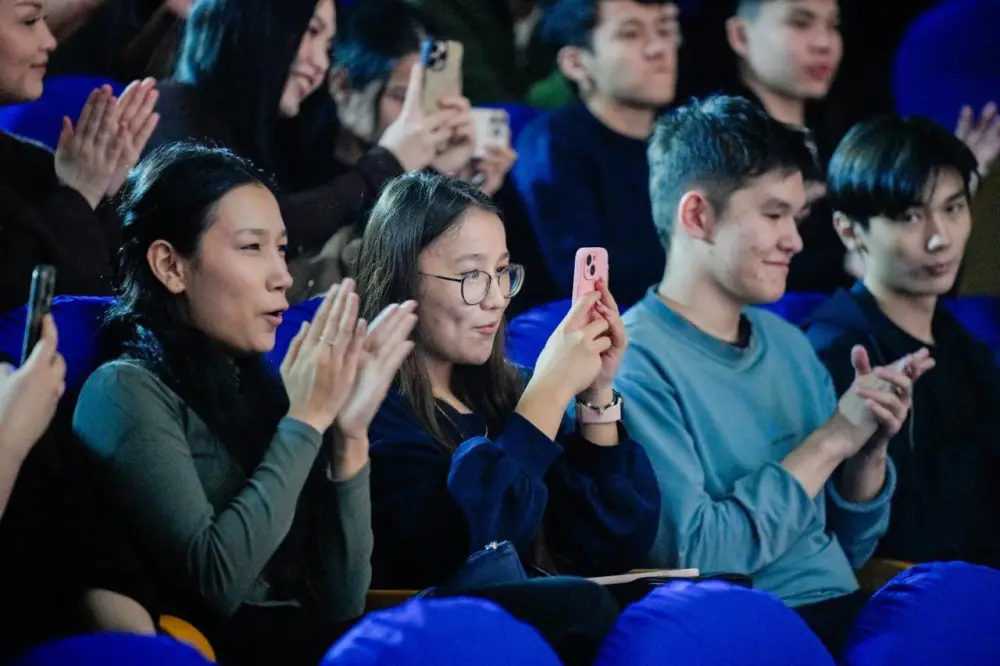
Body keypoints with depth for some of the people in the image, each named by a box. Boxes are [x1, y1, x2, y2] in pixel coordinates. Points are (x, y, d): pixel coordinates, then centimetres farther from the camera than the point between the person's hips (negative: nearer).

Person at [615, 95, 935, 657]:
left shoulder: (789, 344, 13)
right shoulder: (634, 364, -9)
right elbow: (692, 555, -18)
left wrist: (871, 449, -1)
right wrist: (829, 441, -13)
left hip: (849, 612, 7)